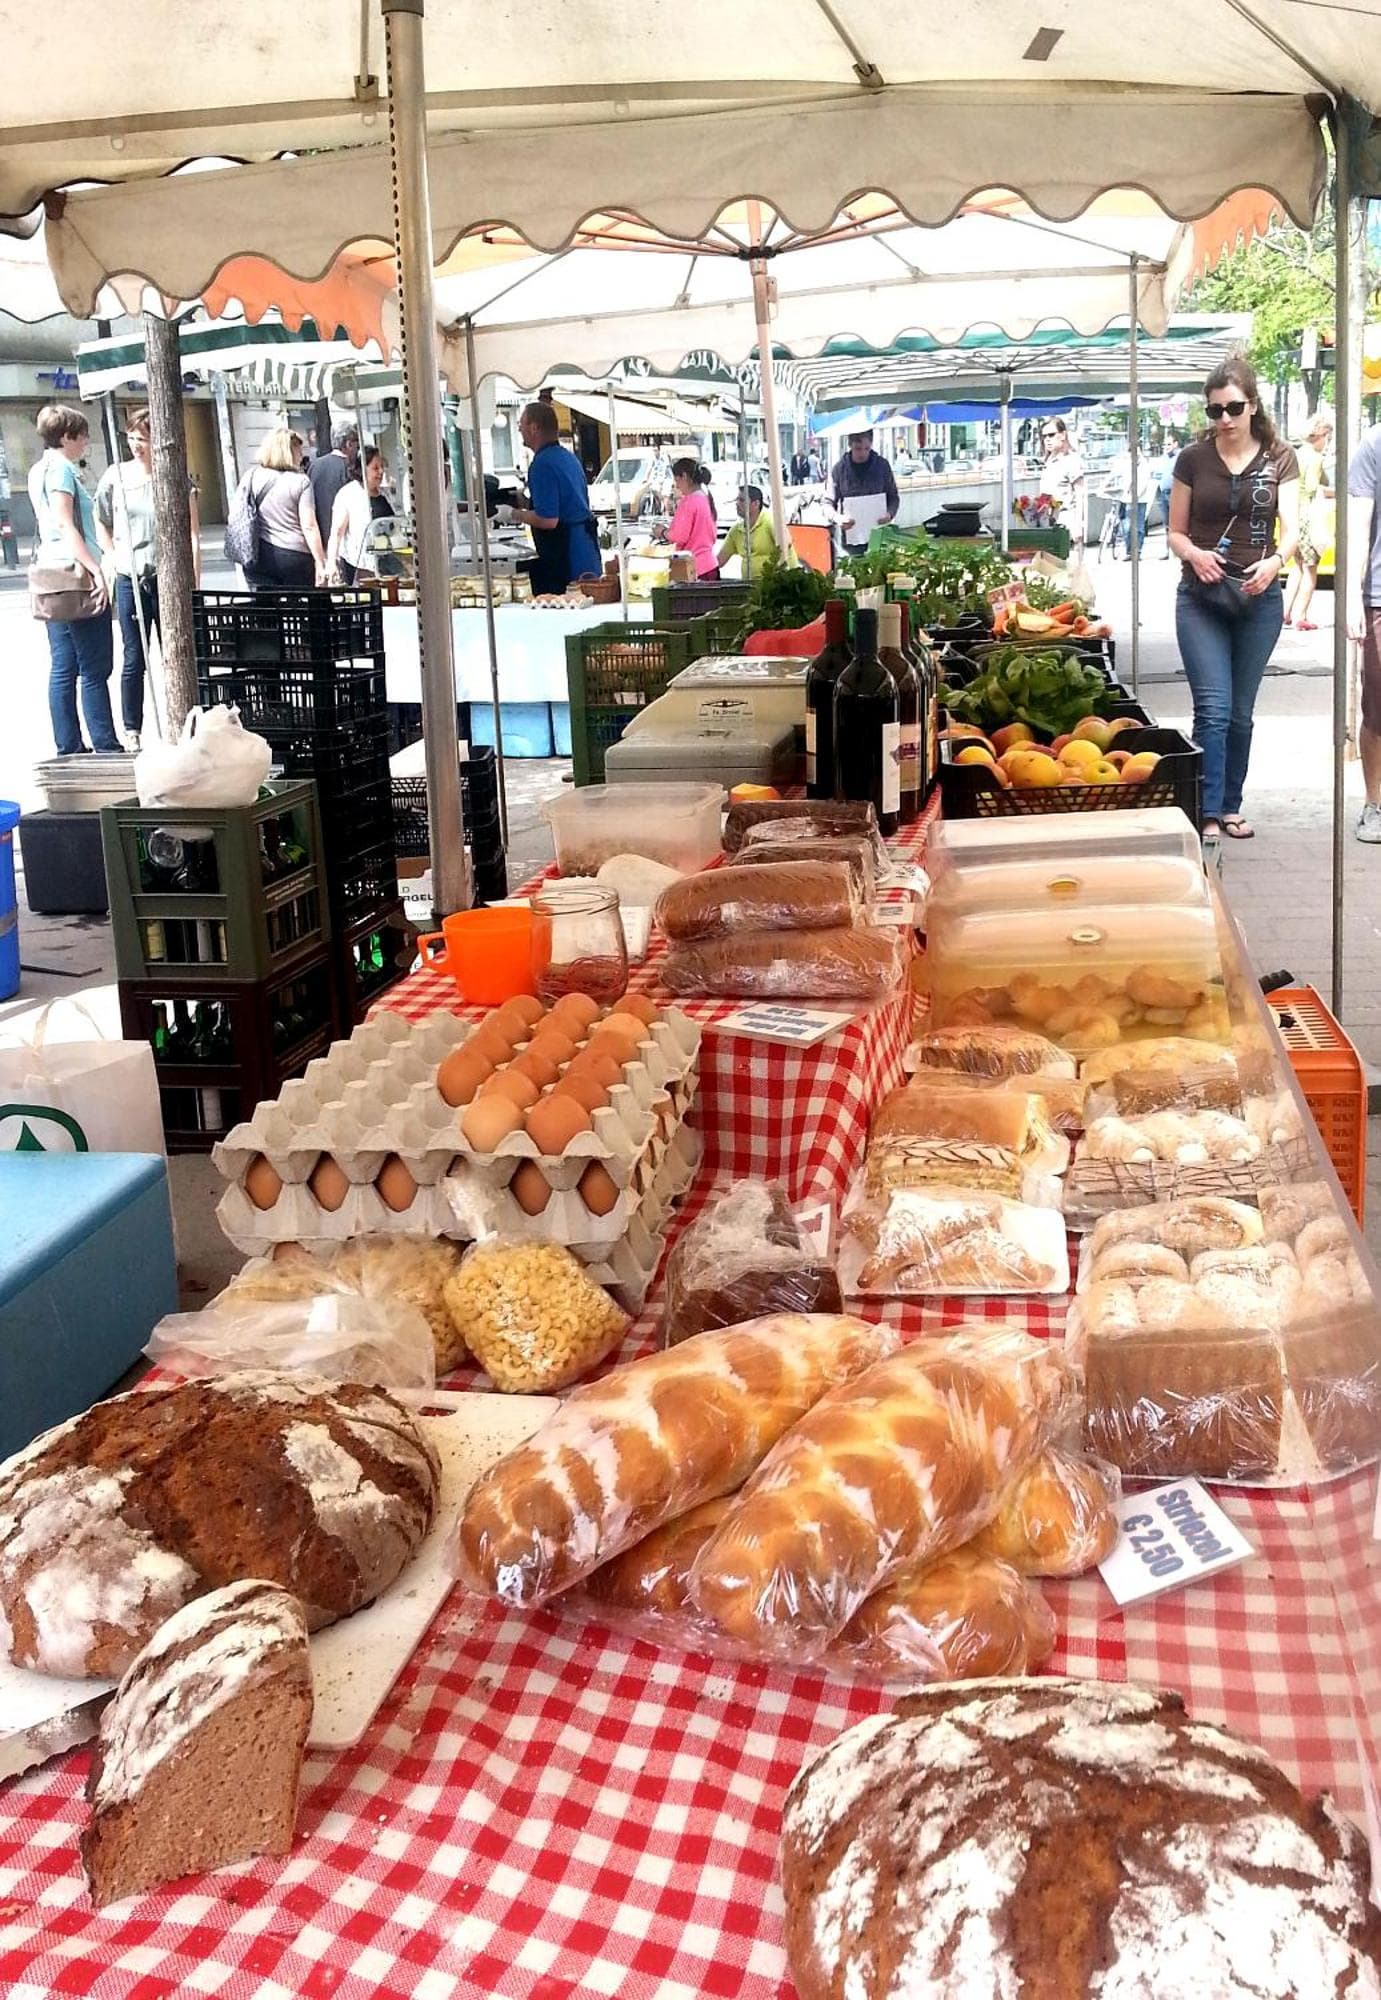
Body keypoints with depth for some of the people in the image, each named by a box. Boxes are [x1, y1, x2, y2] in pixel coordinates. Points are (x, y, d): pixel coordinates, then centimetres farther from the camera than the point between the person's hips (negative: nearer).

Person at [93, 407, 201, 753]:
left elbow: (192, 535, -1)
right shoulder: (115, 476, 4)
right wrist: (113, 556, 3)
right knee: (134, 659, 4)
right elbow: (99, 522, 16)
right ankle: (132, 731, 9)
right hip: (130, 580, 1)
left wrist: (194, 583, -6)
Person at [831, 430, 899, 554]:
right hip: (851, 538, -1)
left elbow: (893, 497, 12)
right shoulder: (840, 469, 0)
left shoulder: (882, 465, 4)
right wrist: (839, 518, -19)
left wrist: (889, 513, -10)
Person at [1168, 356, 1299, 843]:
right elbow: (1176, 532, 5)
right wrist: (1194, 553, -17)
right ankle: (1209, 815, -11)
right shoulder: (1192, 459, 1)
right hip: (1201, 597, -1)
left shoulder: (1280, 459, 3)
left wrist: (1276, 560, -29)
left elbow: (1291, 526, -7)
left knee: (1241, 712, 10)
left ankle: (1230, 806, 23)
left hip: (1259, 597, 1)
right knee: (1213, 709, -12)